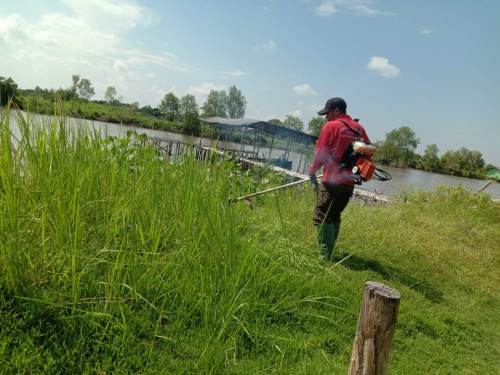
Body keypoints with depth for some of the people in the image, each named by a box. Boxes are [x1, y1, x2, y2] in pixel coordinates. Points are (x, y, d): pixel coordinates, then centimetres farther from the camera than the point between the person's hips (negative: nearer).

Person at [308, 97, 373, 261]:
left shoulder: (330, 126, -6)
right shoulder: (359, 128, 11)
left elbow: (320, 154, -7)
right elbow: (369, 151, 16)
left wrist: (312, 170, 7)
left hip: (332, 180, -7)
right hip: (349, 182, 7)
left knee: (321, 217, -3)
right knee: (334, 216, 18)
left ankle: (326, 256, -9)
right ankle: (329, 253, 23)